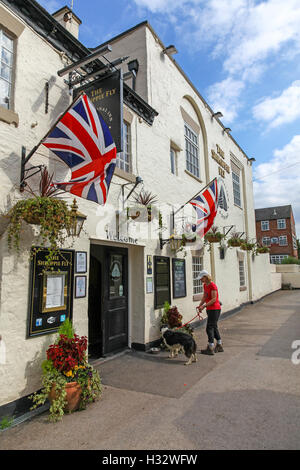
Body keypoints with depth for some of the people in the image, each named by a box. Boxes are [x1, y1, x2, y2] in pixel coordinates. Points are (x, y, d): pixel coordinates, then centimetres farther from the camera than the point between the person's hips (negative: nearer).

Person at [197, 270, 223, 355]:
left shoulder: (212, 286, -18)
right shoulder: (205, 285, 9)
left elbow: (214, 299, -21)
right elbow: (204, 297, 13)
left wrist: (204, 306, -24)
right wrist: (200, 305, 0)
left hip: (215, 309, -9)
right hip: (209, 309, 9)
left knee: (209, 328, -7)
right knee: (214, 327, 16)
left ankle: (210, 349, -1)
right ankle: (219, 346, 28)